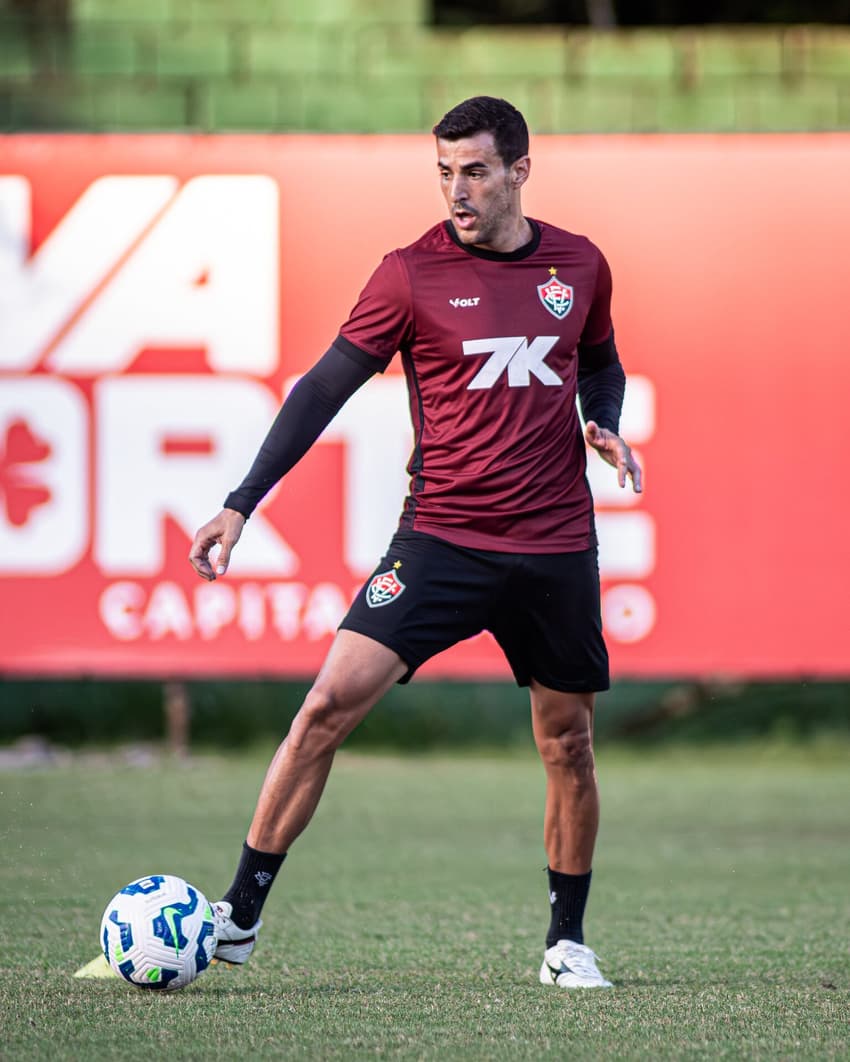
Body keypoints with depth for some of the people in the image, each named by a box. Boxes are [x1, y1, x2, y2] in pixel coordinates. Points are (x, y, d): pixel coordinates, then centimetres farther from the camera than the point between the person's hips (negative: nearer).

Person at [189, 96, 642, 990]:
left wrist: (605, 425, 1)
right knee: (332, 700, -16)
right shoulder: (412, 273, -4)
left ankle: (567, 941, 24)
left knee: (568, 744, 7)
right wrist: (241, 504, -9)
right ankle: (241, 914, -11)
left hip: (556, 548, 3)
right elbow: (325, 388, -3)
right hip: (441, 537, -3)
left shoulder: (579, 266, 5)